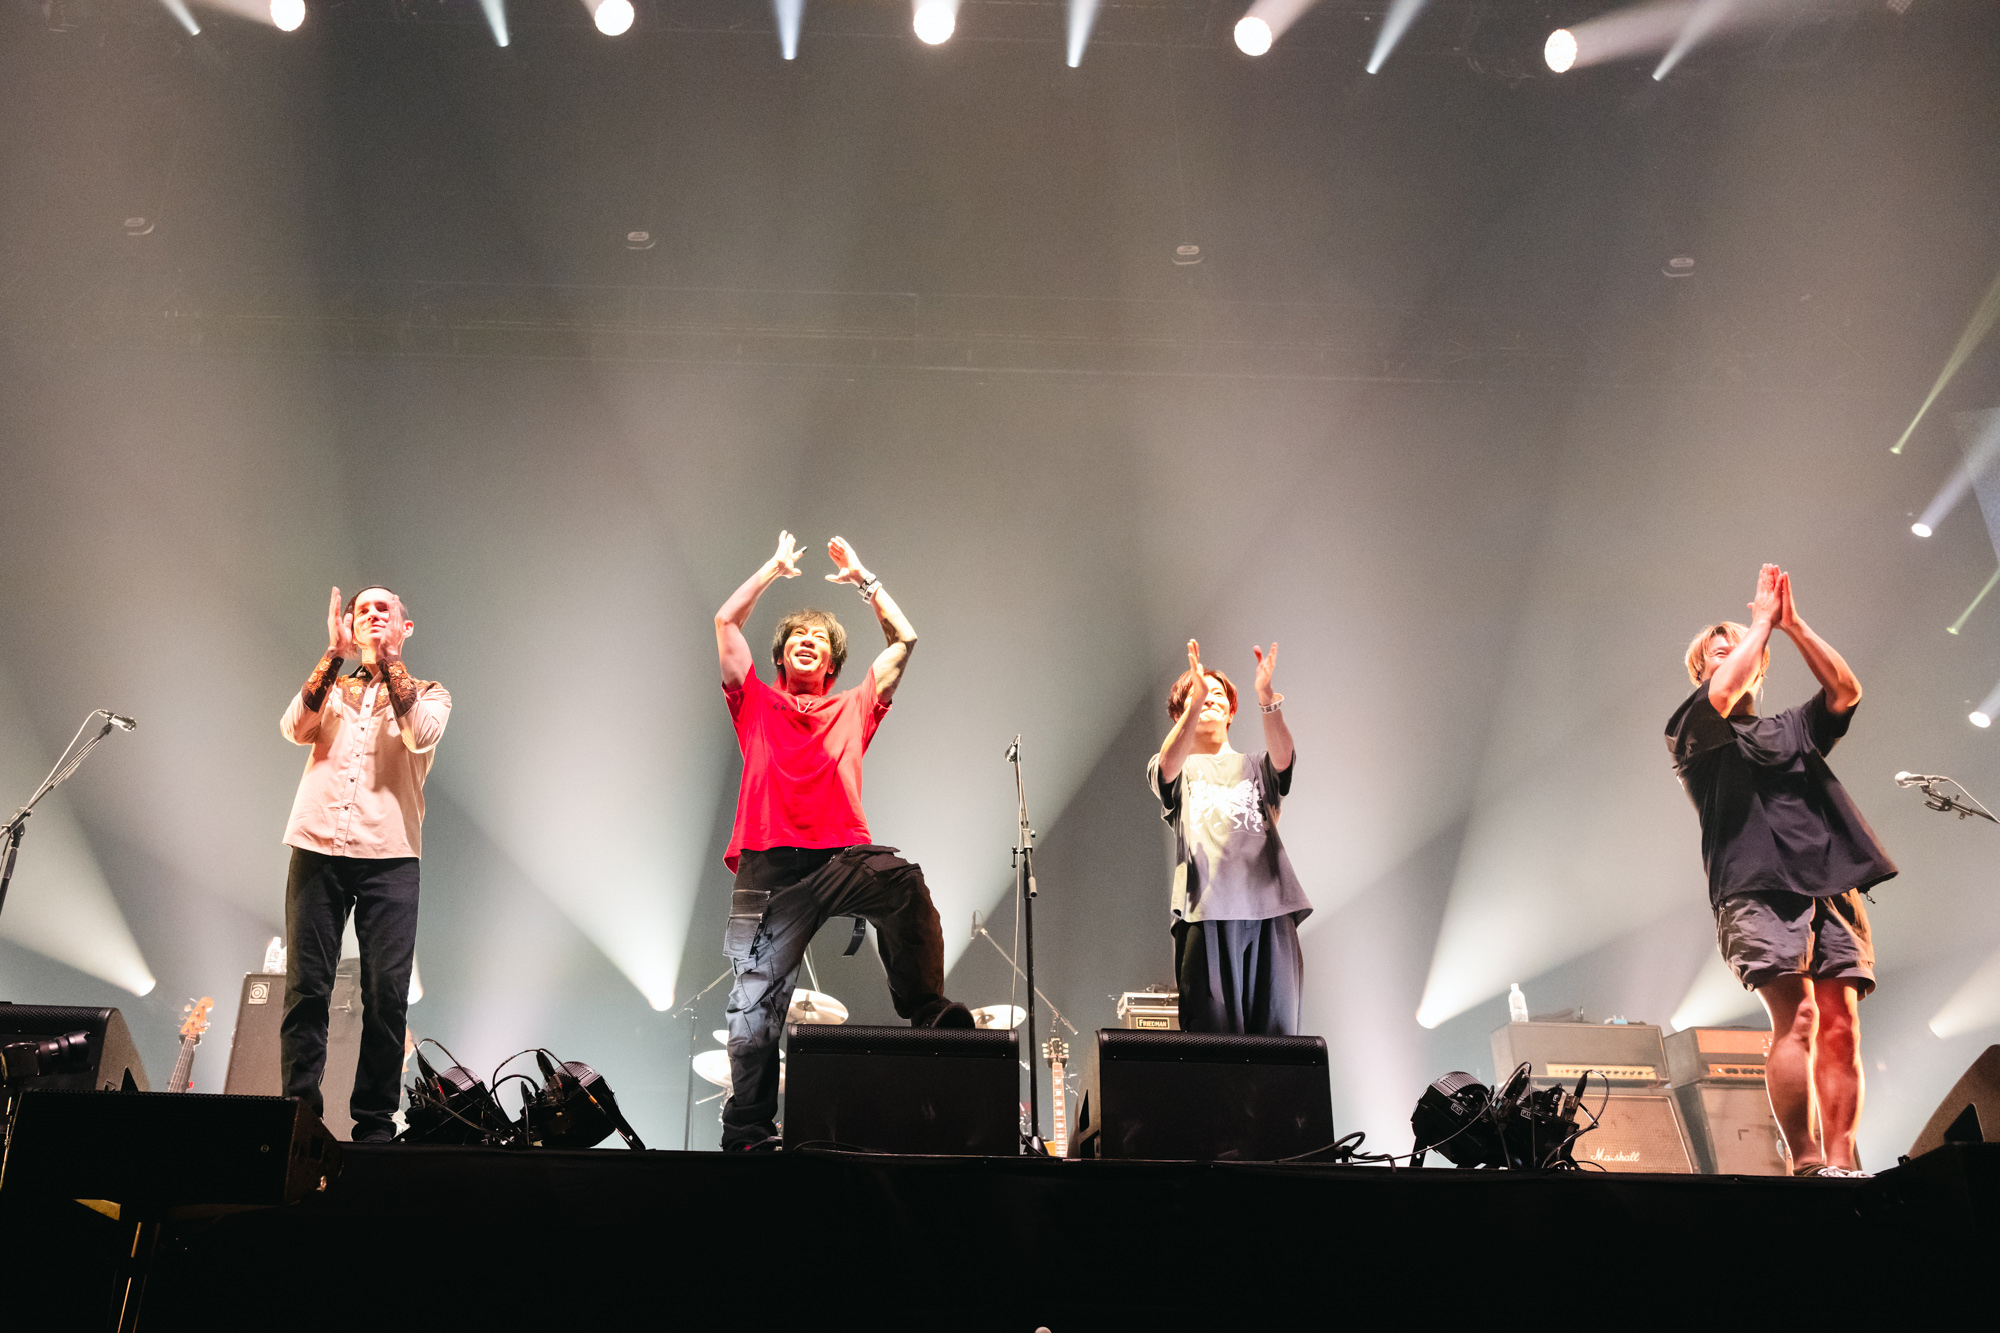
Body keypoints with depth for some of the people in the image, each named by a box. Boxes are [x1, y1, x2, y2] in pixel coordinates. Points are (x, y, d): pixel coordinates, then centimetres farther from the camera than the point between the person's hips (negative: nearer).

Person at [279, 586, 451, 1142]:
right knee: (305, 988, -2)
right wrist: (336, 653, -6)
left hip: (389, 856, -1)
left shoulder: (429, 694, 16)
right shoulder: (330, 689, 21)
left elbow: (421, 735, -8)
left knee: (387, 993, -5)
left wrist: (388, 658, -7)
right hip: (318, 848, 2)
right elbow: (295, 728, -1)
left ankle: (375, 1124, 1)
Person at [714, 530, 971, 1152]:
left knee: (903, 882, -34)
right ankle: (746, 1129, 3)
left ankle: (926, 1008, -30)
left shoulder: (854, 708, 24)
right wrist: (774, 568, 26)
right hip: (769, 864, 0)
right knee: (757, 1002, -3)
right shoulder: (757, 704, 22)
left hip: (843, 856, 0)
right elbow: (726, 622, 17)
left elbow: (903, 639, 24)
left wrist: (862, 576, 28)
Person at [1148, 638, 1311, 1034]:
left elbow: (1282, 755, -2)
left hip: (1268, 912, 2)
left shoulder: (1255, 767, 22)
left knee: (1275, 1031, -3)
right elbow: (1169, 764, -10)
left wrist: (1267, 699, -21)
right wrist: (1195, 701, -25)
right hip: (1206, 913, -2)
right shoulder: (1177, 771, 16)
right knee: (1210, 1035, -7)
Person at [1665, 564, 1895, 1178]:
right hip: (1757, 890, -5)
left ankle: (1841, 1165, -9)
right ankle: (1806, 1164, -22)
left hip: (1831, 889, 5)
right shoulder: (1691, 732, 14)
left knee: (1840, 1024, -7)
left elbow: (1846, 690, 11)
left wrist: (1793, 625, 6)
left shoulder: (1794, 729, 28)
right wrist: (1762, 619, 4)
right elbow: (1721, 695, -7)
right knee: (1797, 1018, -20)